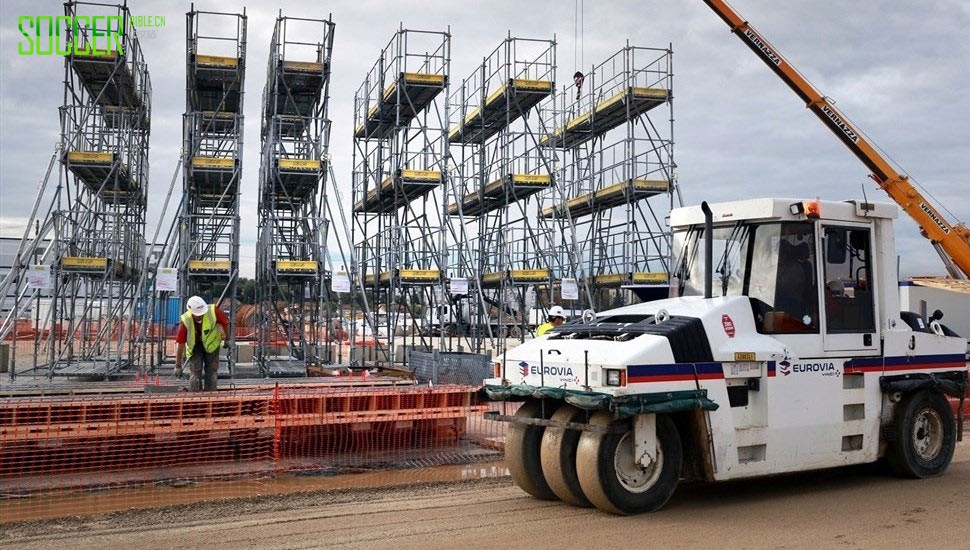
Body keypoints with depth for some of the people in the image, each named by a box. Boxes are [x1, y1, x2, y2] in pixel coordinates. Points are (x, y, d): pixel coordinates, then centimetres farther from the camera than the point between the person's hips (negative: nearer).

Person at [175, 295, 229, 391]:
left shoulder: (213, 311, -29)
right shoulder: (186, 321, -27)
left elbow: (225, 323, -8)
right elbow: (180, 344, -20)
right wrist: (178, 366, -15)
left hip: (211, 343, 1)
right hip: (194, 345, -1)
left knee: (212, 372, 3)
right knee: (195, 373, -8)